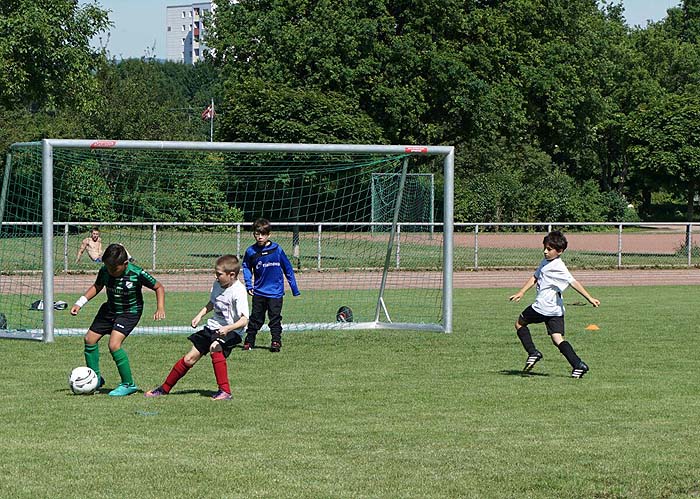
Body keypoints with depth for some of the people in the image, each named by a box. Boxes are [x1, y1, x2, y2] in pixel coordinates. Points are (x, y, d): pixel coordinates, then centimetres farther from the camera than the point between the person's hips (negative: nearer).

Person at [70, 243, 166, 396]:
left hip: (130, 312, -6)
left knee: (114, 344, -23)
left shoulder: (137, 274, -27)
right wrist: (80, 303, 0)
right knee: (90, 339, 8)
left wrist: (160, 308, -25)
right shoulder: (104, 271, -14)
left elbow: (158, 287, -13)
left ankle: (128, 384, -10)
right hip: (110, 309, 6)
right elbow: (97, 287, 8)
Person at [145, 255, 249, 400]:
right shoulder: (217, 284, 1)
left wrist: (228, 328, -44)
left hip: (231, 331, -7)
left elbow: (244, 320, -30)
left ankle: (225, 391, -30)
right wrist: (200, 315, 7)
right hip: (213, 326, 7)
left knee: (215, 348, -36)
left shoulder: (238, 292, -22)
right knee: (189, 359, 7)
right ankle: (165, 388, 23)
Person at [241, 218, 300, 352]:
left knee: (275, 317, -2)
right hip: (259, 292, 1)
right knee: (256, 318, 8)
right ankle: (249, 341, 18)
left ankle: (276, 341, 4)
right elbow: (246, 267, 14)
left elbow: (287, 268, 4)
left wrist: (294, 288, 7)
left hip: (275, 292, -1)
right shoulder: (251, 252, -3)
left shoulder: (277, 249, -5)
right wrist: (248, 285, 3)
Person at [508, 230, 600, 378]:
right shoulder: (545, 262, 13)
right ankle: (578, 365, -11)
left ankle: (533, 352, 8)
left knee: (520, 323, 11)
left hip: (542, 308, -8)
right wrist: (521, 292, 21)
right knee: (558, 339, 1)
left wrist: (590, 298, -29)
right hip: (556, 310, 8)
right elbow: (535, 277, 25)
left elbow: (574, 283, -23)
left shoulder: (559, 268, -16)